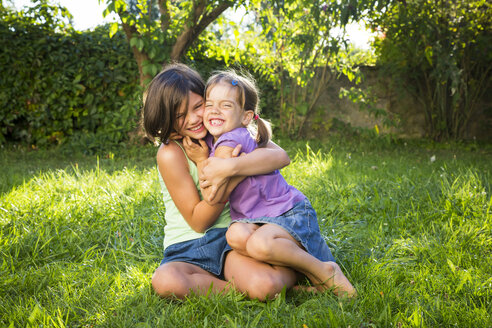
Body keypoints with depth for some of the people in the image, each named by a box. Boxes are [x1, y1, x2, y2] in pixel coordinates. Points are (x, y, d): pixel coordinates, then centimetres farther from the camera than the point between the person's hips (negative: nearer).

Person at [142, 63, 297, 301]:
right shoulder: (170, 154, -11)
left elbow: (281, 157, -14)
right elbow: (198, 222, -8)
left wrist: (230, 166, -29)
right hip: (187, 250, -1)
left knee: (265, 286, -31)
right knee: (165, 282, -36)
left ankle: (290, 269, 2)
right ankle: (238, 287, -15)